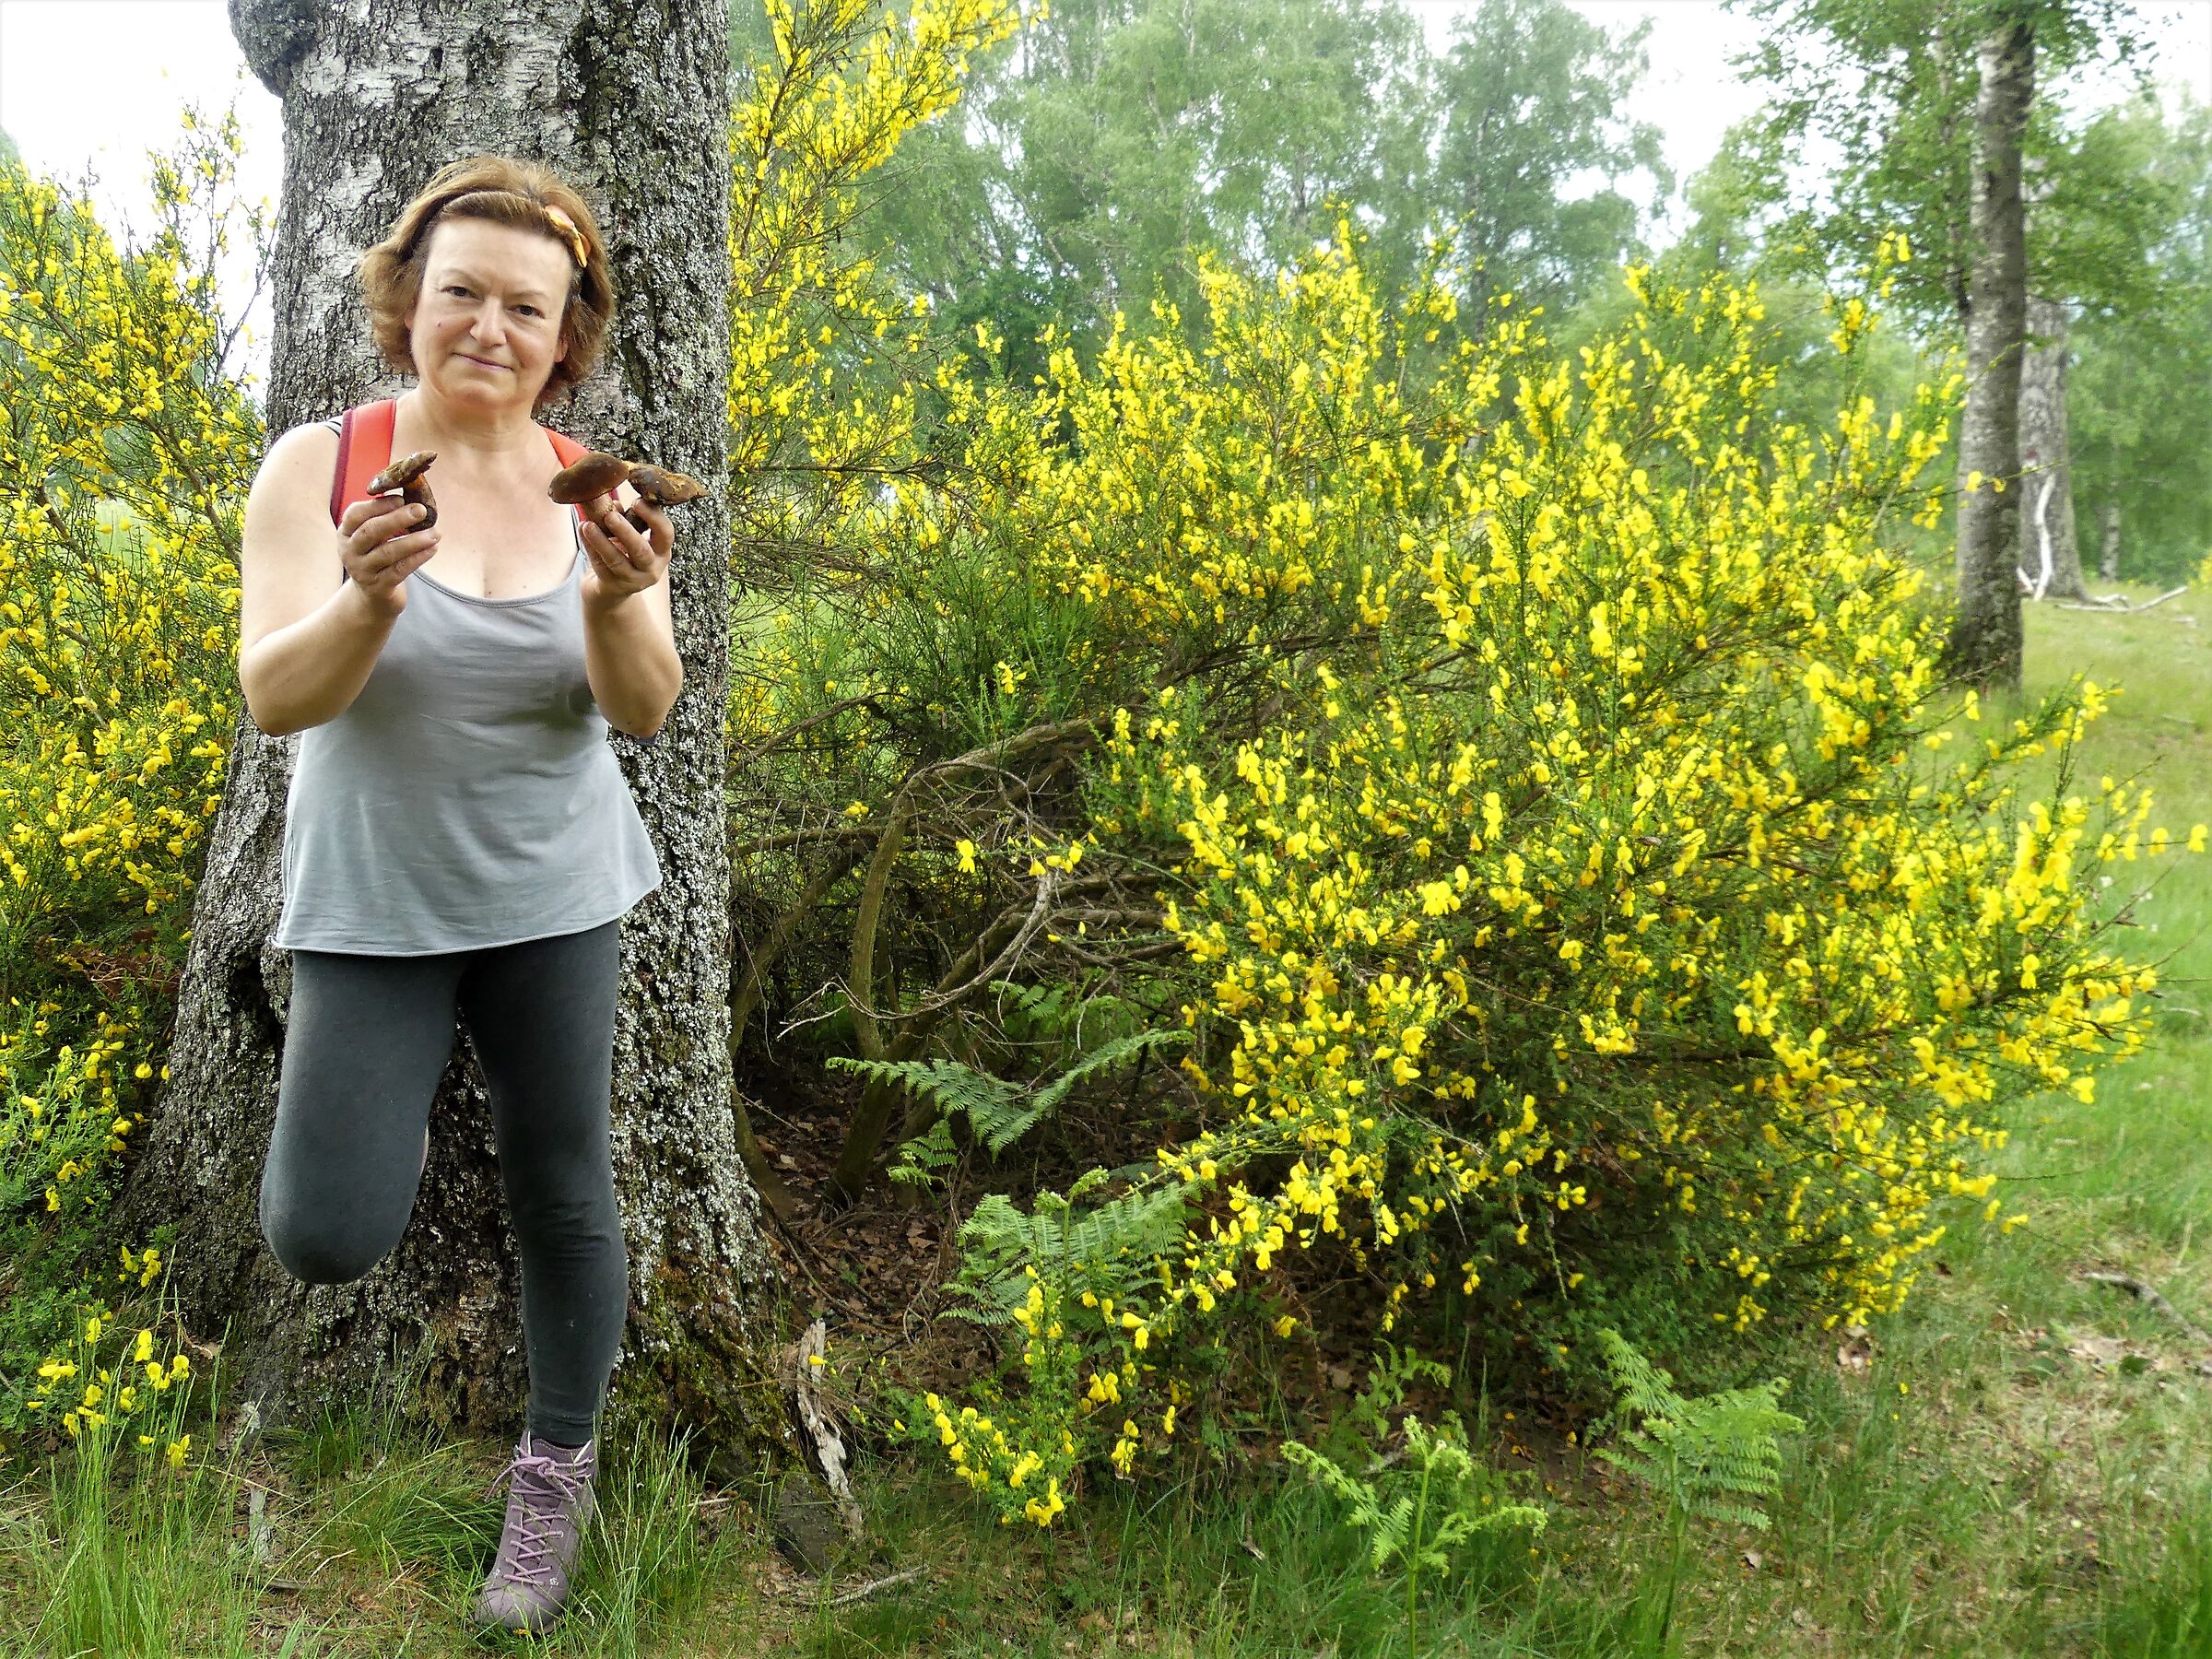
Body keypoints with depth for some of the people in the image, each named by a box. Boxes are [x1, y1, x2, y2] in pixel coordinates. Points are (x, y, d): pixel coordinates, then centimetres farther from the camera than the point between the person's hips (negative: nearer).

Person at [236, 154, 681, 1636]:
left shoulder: (595, 492, -3)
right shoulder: (318, 465, -8)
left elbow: (645, 712, -10)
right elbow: (274, 697, -14)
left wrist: (618, 604, -31)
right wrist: (371, 597, -34)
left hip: (554, 900, 1)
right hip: (371, 906, -1)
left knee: (566, 1195, 7)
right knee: (325, 1239, -5)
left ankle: (558, 1472, 30)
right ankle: (389, 1128, 31)